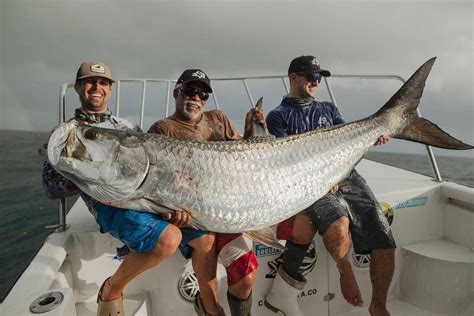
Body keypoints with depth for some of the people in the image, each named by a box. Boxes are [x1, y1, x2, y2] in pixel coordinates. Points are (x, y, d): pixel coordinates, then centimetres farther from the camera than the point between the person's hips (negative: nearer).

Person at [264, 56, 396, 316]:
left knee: (385, 246, -11)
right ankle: (345, 271, -1)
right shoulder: (278, 116, 12)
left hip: (348, 178, 5)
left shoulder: (328, 109, 27)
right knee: (338, 226, -36)